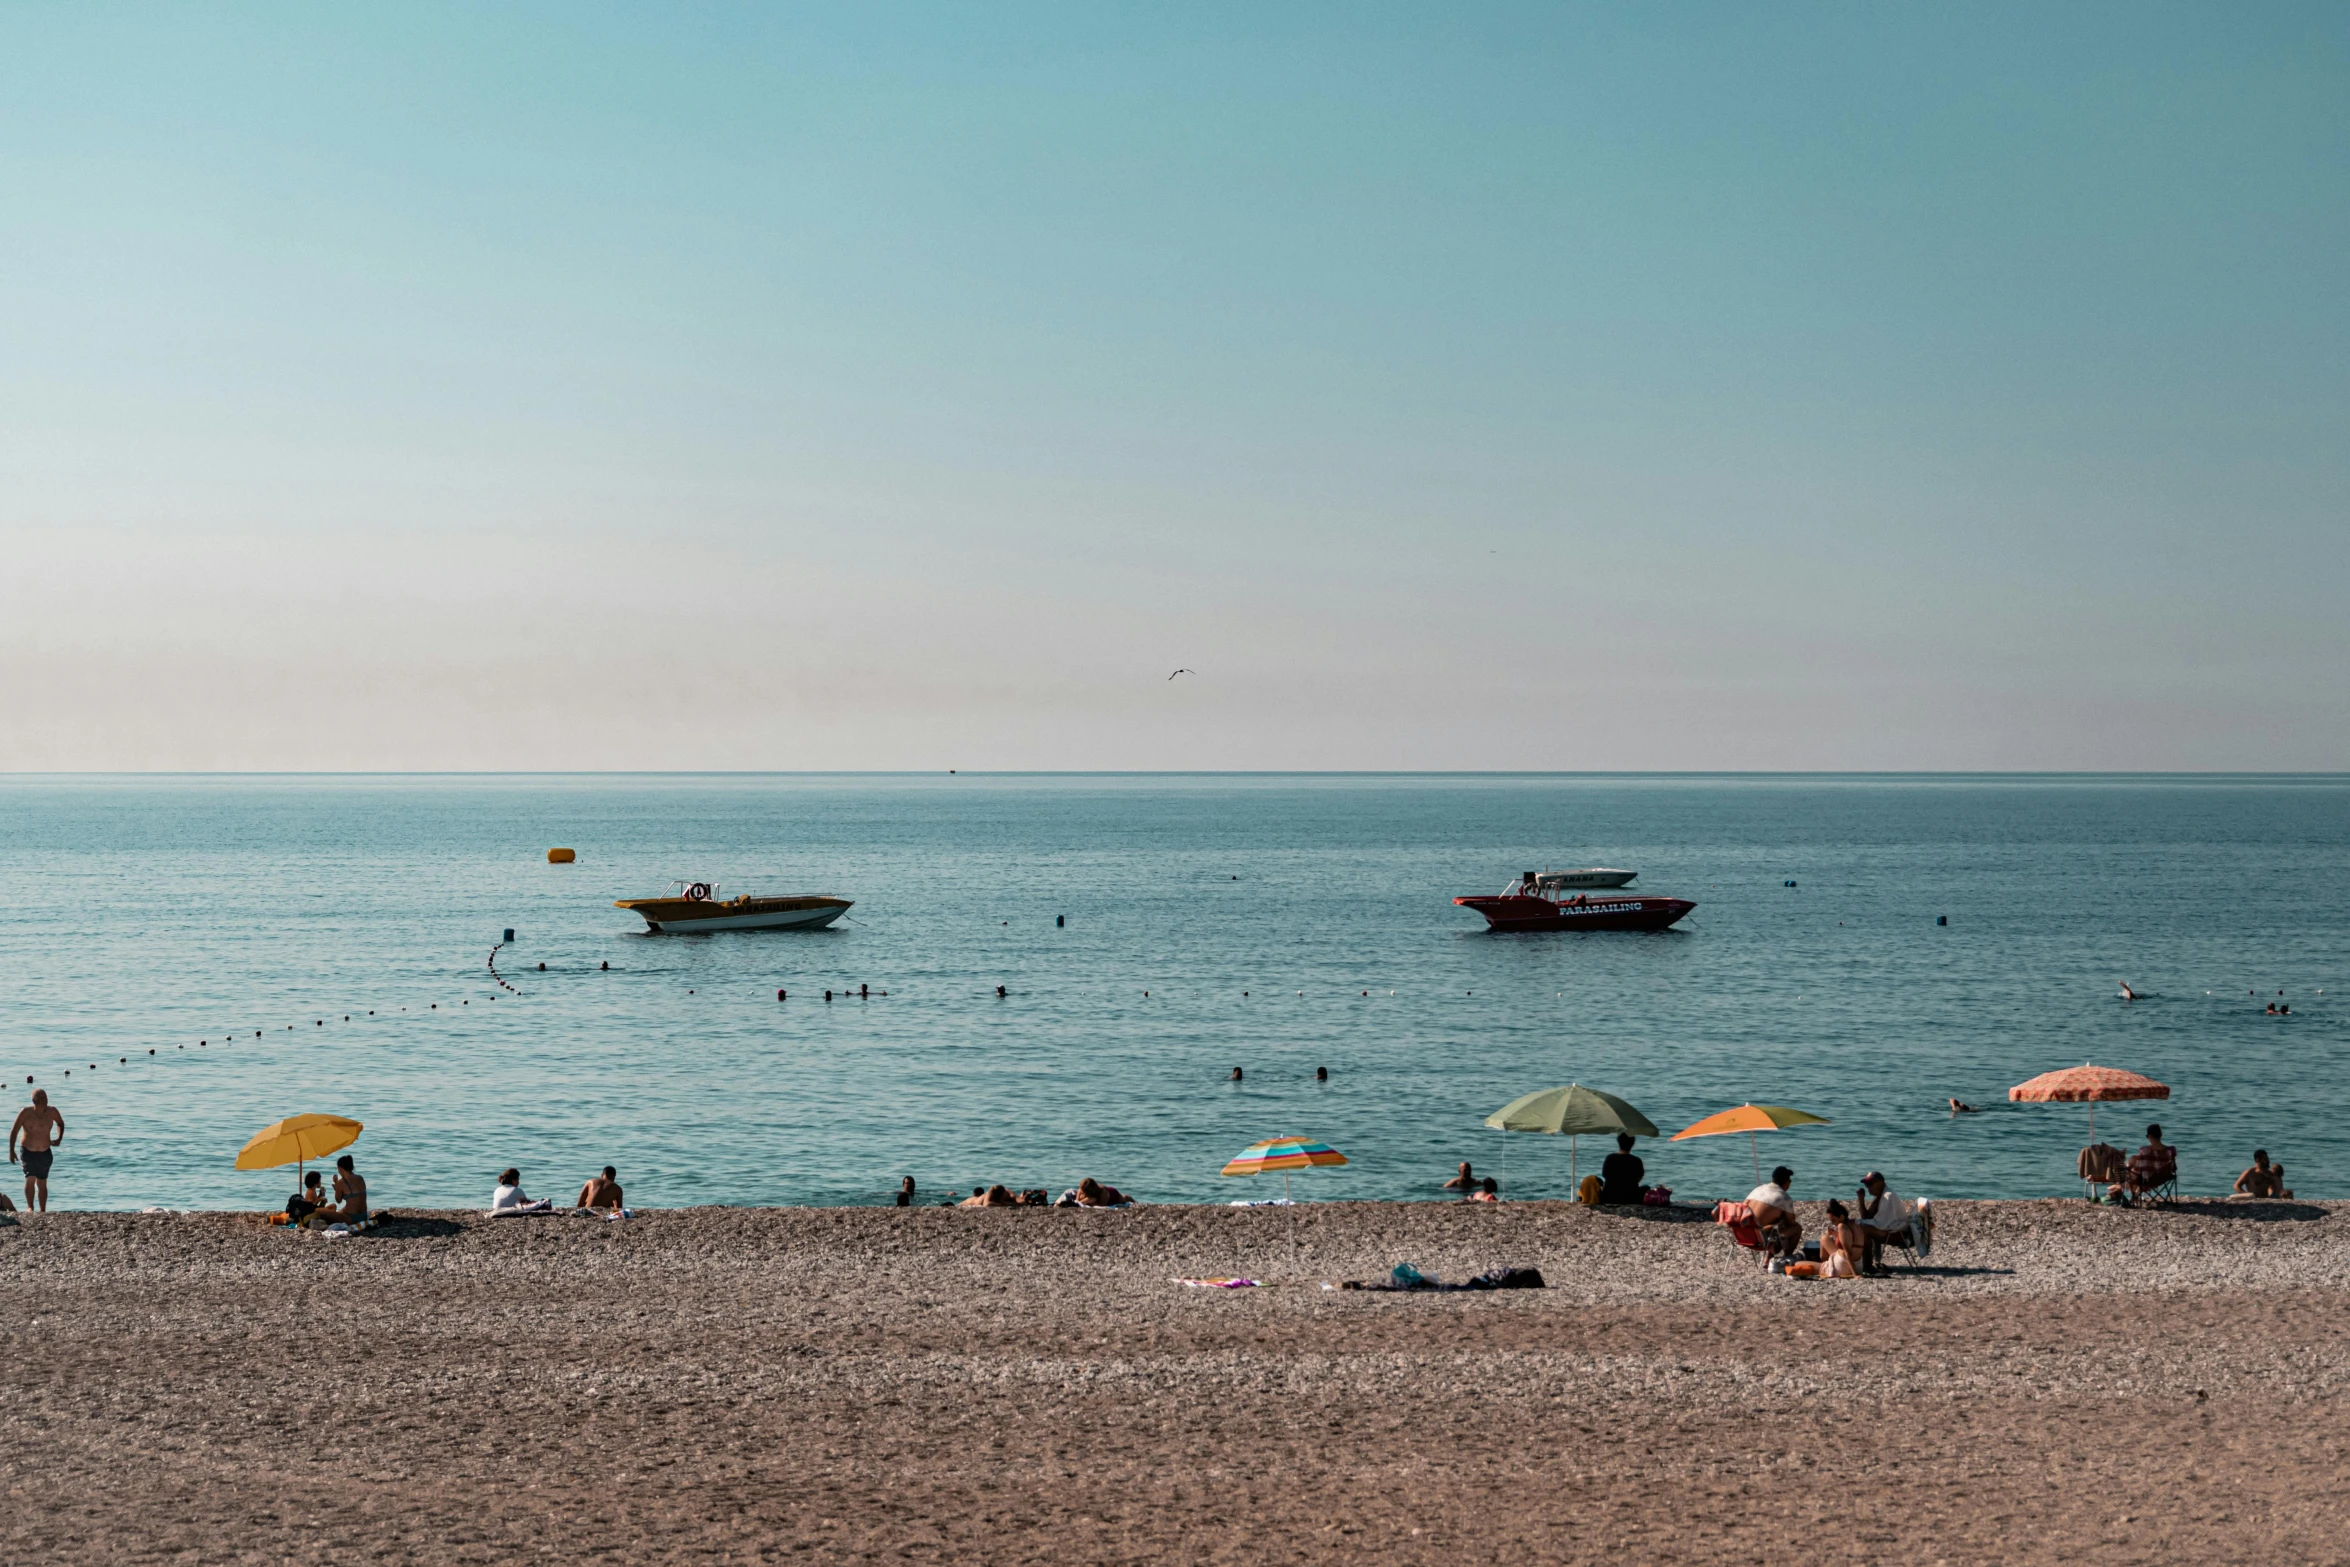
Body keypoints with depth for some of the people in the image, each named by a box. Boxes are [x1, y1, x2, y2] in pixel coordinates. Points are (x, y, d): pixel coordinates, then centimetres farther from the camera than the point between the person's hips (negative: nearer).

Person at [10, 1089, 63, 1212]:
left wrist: (59, 1138, -1)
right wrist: (11, 1150, -10)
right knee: (30, 1178, -20)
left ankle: (42, 1210, 18)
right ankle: (30, 1207, -11)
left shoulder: (52, 1111, -8)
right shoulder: (26, 1112, -15)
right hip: (28, 1152, -2)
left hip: (45, 1152, 2)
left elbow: (60, 1123, 13)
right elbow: (14, 1131, -7)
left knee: (42, 1183, 8)